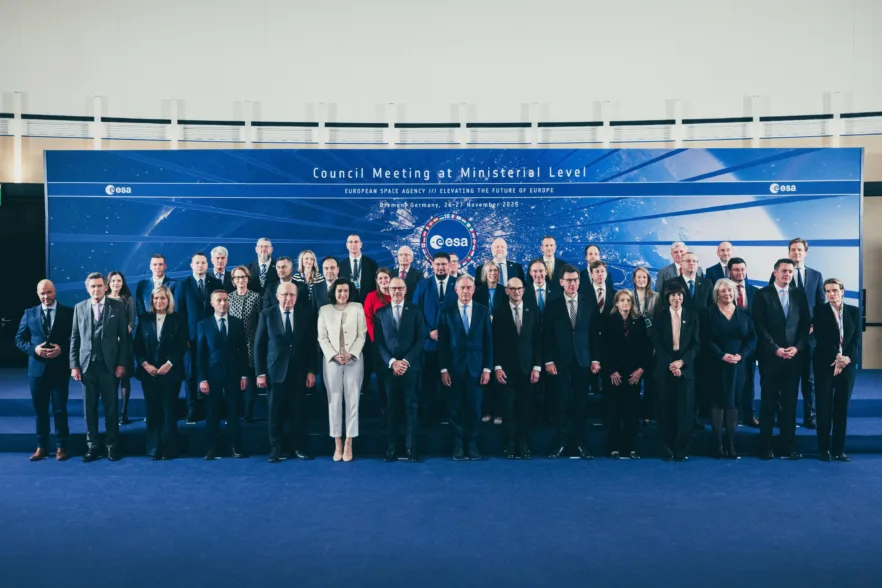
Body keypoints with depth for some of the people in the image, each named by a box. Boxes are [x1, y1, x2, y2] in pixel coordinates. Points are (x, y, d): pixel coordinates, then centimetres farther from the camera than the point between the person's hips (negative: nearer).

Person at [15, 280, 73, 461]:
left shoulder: (68, 312, 1)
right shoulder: (29, 313, 7)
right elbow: (19, 339, 7)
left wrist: (61, 349, -16)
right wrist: (34, 349, -11)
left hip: (60, 368, -2)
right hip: (37, 368, 2)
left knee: (60, 409, 4)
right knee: (40, 410, 10)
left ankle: (61, 447, 14)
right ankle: (41, 447, 20)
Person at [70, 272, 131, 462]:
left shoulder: (117, 306, 1)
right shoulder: (79, 308, 8)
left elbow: (124, 337, -1)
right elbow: (74, 338, 8)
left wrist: (122, 363, -7)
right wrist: (74, 365, 1)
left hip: (110, 365, -2)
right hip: (87, 365, 2)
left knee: (111, 407, 3)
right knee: (90, 408, 6)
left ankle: (111, 445, 13)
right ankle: (92, 446, 15)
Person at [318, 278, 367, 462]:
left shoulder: (357, 308, 5)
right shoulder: (324, 310, 8)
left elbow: (362, 334, 1)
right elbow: (322, 338, 3)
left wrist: (351, 354, -11)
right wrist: (335, 355, -10)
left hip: (354, 361, -1)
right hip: (332, 361, 1)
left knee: (352, 400, 0)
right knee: (334, 401, 1)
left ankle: (348, 444, 5)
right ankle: (337, 444, 8)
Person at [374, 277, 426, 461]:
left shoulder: (415, 310, 6)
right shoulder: (380, 312, 9)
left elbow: (420, 339, 0)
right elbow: (378, 342, 4)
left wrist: (406, 361, -9)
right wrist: (392, 362, -8)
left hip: (411, 366, -1)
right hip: (389, 367, 1)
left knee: (411, 406, 0)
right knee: (391, 407, 3)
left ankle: (411, 449, 3)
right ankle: (391, 449, 7)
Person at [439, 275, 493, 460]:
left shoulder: (483, 311, 5)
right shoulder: (447, 312, 3)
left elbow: (488, 341, 3)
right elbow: (442, 343, 1)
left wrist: (487, 368, -2)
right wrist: (443, 369, -4)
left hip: (475, 367, 1)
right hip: (454, 367, 0)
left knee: (474, 408, 4)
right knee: (456, 408, 5)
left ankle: (472, 444, 15)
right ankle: (458, 444, 15)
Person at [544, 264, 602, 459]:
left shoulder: (589, 305, 8)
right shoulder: (553, 306, 3)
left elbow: (595, 335, 7)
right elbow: (548, 336, 0)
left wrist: (595, 359, 1)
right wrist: (549, 360, -6)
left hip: (583, 361, 1)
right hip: (561, 362, -1)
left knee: (580, 404, 4)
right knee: (563, 404, -2)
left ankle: (580, 442, 10)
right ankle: (562, 442, 7)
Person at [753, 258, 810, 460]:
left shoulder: (799, 294, 10)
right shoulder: (762, 294, -1)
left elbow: (805, 324, 7)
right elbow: (760, 326, -6)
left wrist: (797, 347, -7)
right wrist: (776, 349, -13)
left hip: (794, 355, 3)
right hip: (770, 356, -3)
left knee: (790, 401, 6)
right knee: (768, 401, 2)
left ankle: (788, 446, 13)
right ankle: (765, 447, 7)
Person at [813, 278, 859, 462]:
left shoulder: (853, 311, 9)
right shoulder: (819, 310, 1)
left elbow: (857, 338, 2)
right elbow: (820, 338, -7)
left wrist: (847, 358, -13)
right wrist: (835, 357, -16)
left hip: (847, 364, 3)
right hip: (825, 364, -2)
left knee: (842, 407, 5)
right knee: (824, 407, -2)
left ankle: (839, 449, 12)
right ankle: (824, 449, 4)